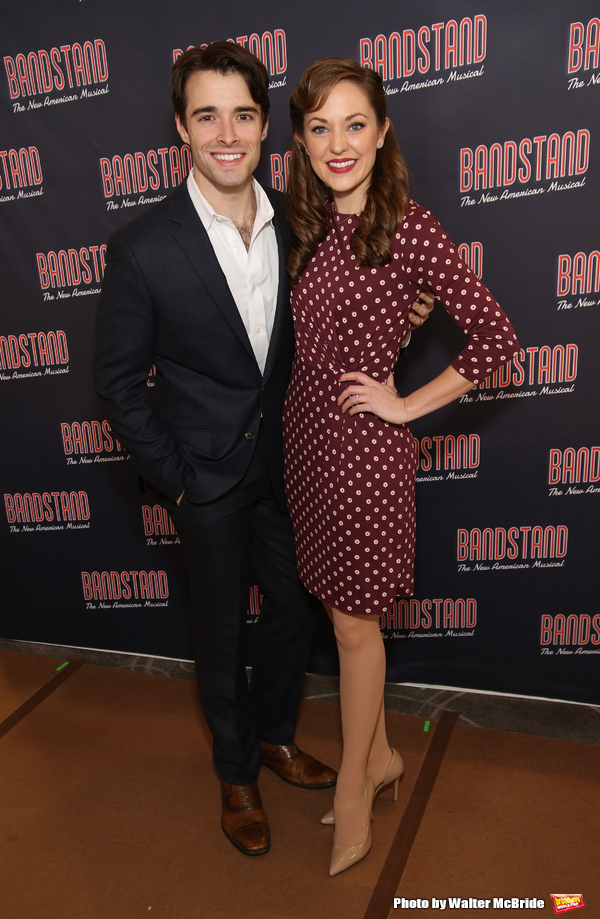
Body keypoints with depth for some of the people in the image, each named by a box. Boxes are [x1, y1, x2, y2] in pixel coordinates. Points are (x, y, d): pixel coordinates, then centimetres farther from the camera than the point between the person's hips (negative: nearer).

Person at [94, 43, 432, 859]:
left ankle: (276, 736, 47)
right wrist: (172, 479, -10)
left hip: (284, 461, 5)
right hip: (208, 475, -4)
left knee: (294, 606, 18)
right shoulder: (143, 249, -17)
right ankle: (236, 774, 40)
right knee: (222, 630, 13)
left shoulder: (295, 223, -3)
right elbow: (119, 382, -9)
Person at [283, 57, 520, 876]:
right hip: (305, 431, 7)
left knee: (354, 620, 7)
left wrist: (408, 403, -11)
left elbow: (496, 338, -13)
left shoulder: (409, 229, -13)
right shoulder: (308, 226, 7)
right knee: (344, 610, 17)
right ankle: (380, 755, 40)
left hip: (363, 442, -7)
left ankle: (353, 795, 31)